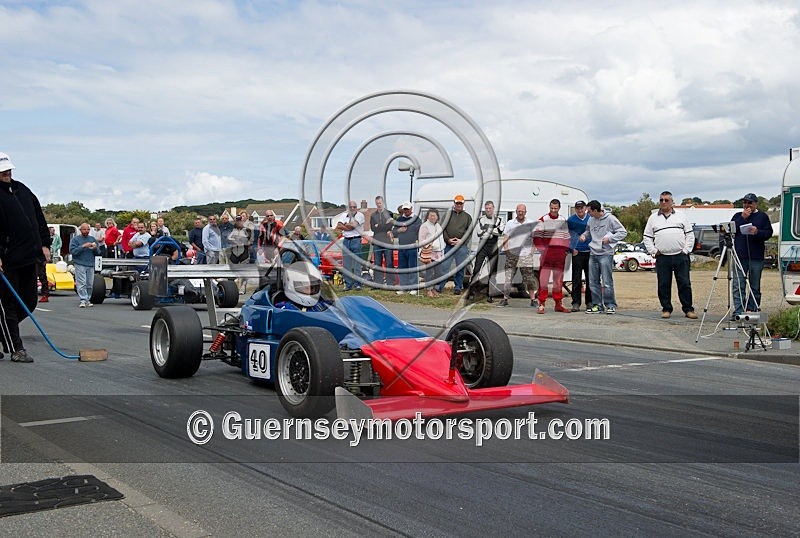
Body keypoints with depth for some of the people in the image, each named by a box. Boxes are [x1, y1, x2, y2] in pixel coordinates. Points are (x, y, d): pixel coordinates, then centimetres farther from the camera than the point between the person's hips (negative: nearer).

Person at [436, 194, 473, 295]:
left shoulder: (467, 216, 12)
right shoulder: (448, 214, 11)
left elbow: (469, 231, 5)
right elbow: (443, 228, 6)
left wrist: (461, 240, -9)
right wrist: (448, 239, -8)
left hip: (462, 246, 0)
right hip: (448, 245, 0)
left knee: (460, 268, 3)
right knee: (445, 266, -4)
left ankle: (458, 287, 11)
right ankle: (440, 286, 2)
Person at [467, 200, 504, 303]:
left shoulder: (498, 220, 8)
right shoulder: (481, 220, 7)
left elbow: (502, 231, -12)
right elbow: (480, 234, -5)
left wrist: (487, 231, -11)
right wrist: (494, 232, -6)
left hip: (493, 248, 1)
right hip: (483, 247, -1)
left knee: (492, 271, 3)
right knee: (477, 268, -8)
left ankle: (489, 295, 9)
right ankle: (472, 292, -4)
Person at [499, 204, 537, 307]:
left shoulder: (531, 223, 8)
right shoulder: (510, 223, 8)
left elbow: (534, 238, 11)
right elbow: (506, 237, 8)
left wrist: (532, 251, 1)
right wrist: (506, 248, -6)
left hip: (526, 255, 0)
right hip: (512, 254, 0)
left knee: (529, 279, 1)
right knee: (508, 278, -3)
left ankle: (533, 299, 9)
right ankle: (505, 299, 4)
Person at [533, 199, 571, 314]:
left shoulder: (563, 221, 13)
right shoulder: (543, 220, -2)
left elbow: (567, 237, 20)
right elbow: (536, 237, -6)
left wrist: (566, 250, 11)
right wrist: (542, 250, -13)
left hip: (560, 255, 5)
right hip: (547, 253, -5)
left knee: (558, 280, 10)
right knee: (544, 279, -7)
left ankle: (558, 304, 17)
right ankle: (541, 304, -4)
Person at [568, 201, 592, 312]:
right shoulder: (571, 220, 1)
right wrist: (572, 248, 1)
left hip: (590, 252, 2)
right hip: (577, 253, -2)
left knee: (590, 278, 7)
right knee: (576, 279, -4)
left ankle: (590, 302, 17)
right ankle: (576, 303, -2)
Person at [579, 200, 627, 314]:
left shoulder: (610, 219, -7)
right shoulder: (591, 220, 9)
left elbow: (623, 232, -5)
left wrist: (610, 238, -15)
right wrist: (584, 235, 4)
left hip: (606, 254, -6)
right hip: (593, 254, 6)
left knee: (607, 281, -7)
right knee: (593, 282, 7)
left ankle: (610, 305, 2)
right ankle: (597, 305, 15)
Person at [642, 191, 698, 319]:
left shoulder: (680, 216, 11)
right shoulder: (653, 218, 13)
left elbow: (690, 234, 10)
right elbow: (647, 237, 12)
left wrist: (686, 250, 0)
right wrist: (653, 251, 1)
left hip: (680, 256, -1)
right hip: (662, 258, 1)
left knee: (684, 284, -1)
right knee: (663, 285, 2)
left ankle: (688, 309, 5)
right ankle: (666, 309, 12)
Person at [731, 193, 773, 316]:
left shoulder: (762, 216, 10)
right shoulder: (737, 216, 15)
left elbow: (768, 233, 1)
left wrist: (758, 232, -18)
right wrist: (743, 218, -7)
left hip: (756, 257, 0)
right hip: (740, 256, 1)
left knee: (755, 286, 6)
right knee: (738, 286, -7)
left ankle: (752, 309, 15)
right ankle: (738, 312, -9)